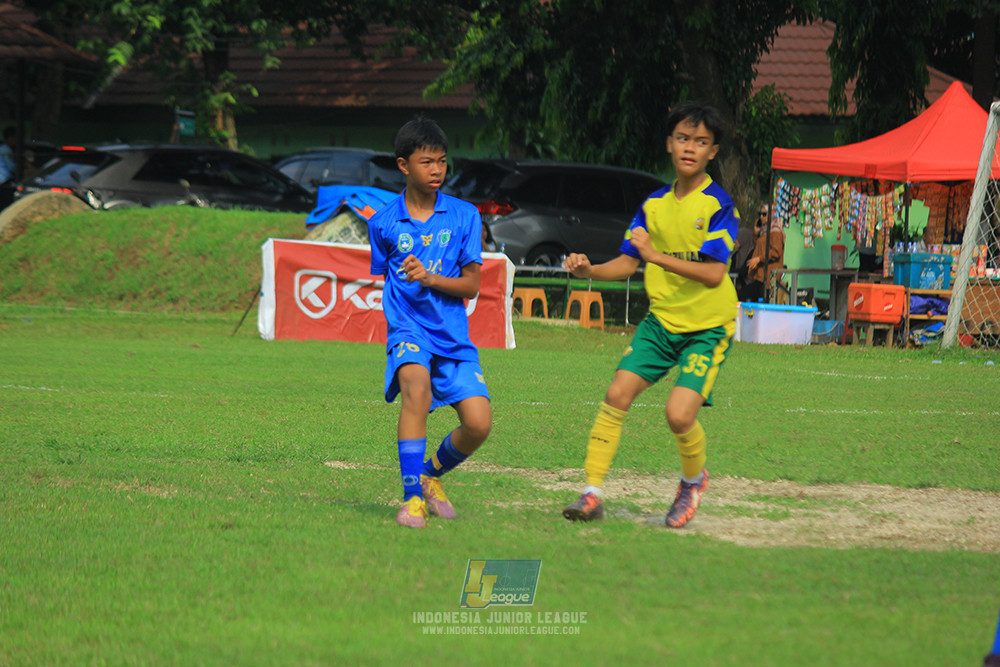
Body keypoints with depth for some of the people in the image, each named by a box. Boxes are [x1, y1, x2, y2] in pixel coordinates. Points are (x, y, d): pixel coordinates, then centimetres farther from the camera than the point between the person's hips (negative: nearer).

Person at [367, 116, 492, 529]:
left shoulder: (464, 216, 2)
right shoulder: (383, 223, 3)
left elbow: (471, 285, -1)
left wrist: (430, 278, -17)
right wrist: (400, 317, 7)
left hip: (453, 335, 2)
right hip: (407, 329, -2)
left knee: (478, 423, -11)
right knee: (416, 382, -34)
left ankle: (432, 474, 23)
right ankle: (412, 496, -29)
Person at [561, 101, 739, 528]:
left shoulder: (717, 205, -12)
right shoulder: (654, 205, 6)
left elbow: (714, 273, -22)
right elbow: (627, 264, 9)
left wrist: (658, 256, -30)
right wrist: (589, 271, -10)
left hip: (708, 326, -5)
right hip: (662, 320, 5)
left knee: (679, 413, -18)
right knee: (618, 393, -11)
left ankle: (694, 480, 14)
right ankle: (592, 493, -5)